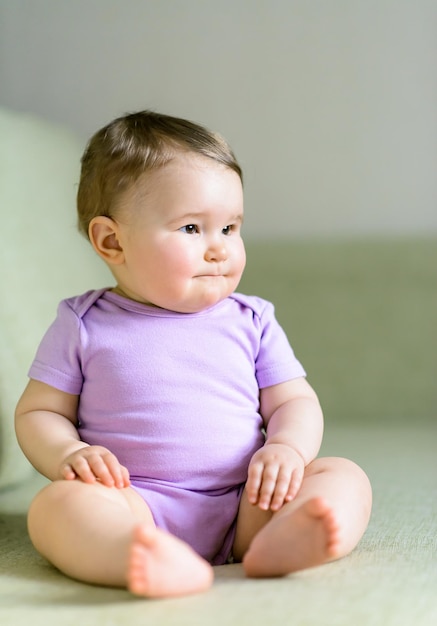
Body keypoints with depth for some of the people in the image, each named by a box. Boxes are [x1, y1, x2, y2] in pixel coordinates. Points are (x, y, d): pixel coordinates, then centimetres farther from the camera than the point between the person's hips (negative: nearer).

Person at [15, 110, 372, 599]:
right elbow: (37, 413, 10)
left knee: (346, 478, -17)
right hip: (136, 507, -2)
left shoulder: (252, 322, 13)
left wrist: (286, 448, -11)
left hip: (246, 506, 3)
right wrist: (68, 454, -13)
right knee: (56, 504, -29)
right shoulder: (83, 325, 8)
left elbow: (295, 402, 13)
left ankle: (280, 542, -48)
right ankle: (152, 561, -57)